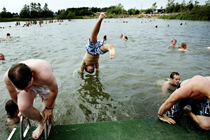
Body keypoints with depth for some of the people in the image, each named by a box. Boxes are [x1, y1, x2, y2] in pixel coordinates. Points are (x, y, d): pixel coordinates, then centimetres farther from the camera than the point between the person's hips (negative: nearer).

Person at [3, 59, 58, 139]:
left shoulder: (45, 75, -46)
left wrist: (48, 108, -10)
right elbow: (12, 91, -7)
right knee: (23, 108, -24)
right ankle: (41, 123, 8)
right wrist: (20, 106, 7)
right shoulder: (7, 77, -32)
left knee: (48, 115, 2)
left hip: (45, 85, -2)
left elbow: (54, 90, -24)